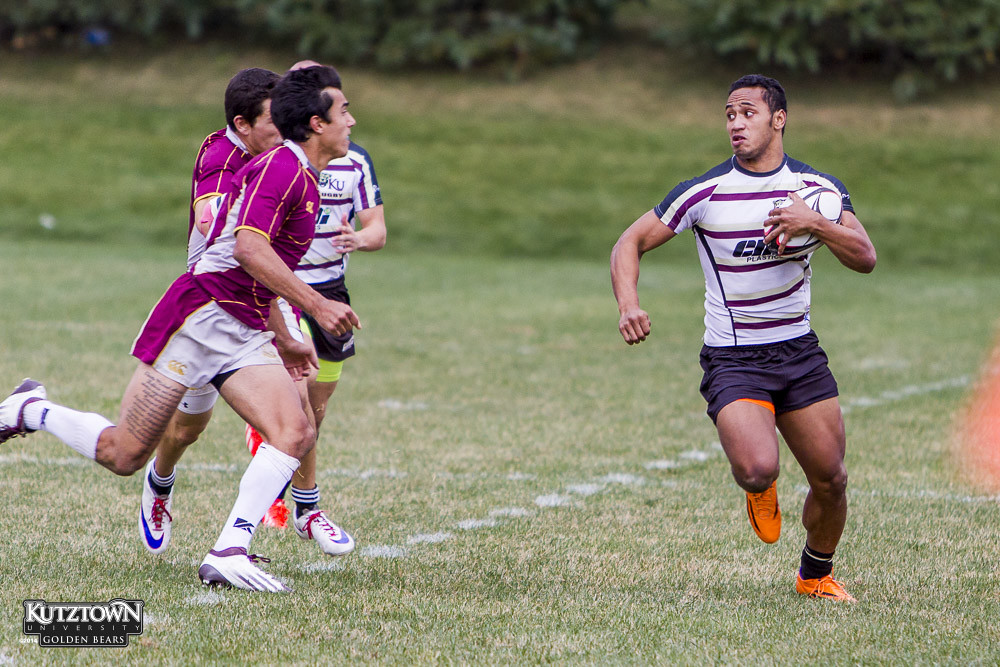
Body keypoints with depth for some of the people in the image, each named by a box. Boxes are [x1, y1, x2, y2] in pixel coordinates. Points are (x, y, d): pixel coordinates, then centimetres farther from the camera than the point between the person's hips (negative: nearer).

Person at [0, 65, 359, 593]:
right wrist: (315, 304, -23)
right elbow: (248, 248, -27)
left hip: (243, 332, 9)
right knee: (122, 454, -5)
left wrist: (282, 343, 30)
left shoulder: (303, 179, 18)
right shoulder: (280, 166, -13)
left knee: (296, 434, -14)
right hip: (201, 315, -9)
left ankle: (227, 555, -18)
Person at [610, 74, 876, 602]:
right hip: (732, 358, -3)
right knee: (758, 469, -25)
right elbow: (630, 244, -3)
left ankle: (816, 575, 31)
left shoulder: (818, 188, 1)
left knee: (830, 480, 2)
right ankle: (759, 491, 15)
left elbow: (865, 258, -7)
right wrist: (628, 305, -22)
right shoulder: (705, 192, -7)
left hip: (799, 351, 3)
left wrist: (815, 223, -25)